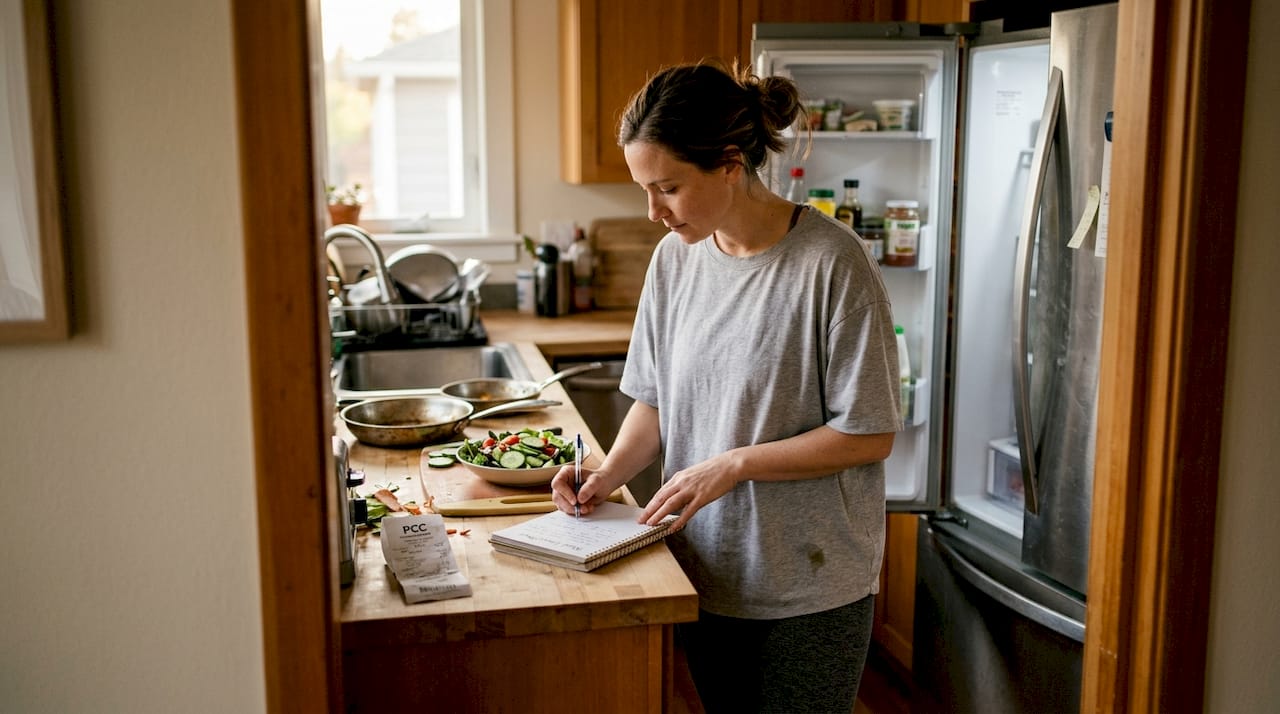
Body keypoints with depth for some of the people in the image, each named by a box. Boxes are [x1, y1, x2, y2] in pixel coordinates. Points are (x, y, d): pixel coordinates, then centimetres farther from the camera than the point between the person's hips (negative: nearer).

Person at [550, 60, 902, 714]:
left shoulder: (831, 262, -19)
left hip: (806, 589, -5)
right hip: (704, 572, 5)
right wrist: (609, 474, -8)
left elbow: (869, 435, -16)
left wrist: (735, 464, -20)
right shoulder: (675, 256, 0)